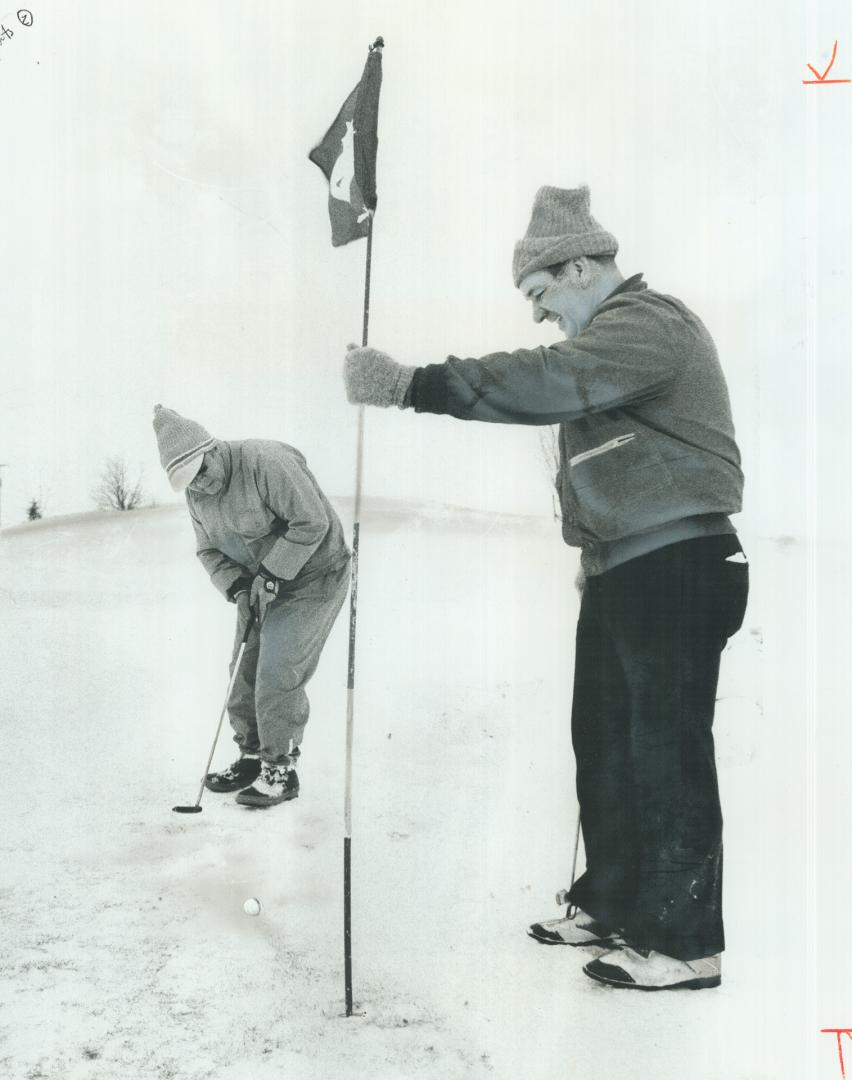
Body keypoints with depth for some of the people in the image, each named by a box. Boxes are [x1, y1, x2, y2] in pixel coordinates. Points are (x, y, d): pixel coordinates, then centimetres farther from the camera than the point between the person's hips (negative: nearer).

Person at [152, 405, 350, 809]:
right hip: (261, 583, 8)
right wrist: (238, 588, -11)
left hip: (313, 576, -8)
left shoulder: (267, 462, -27)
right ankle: (252, 757, 26)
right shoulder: (196, 495, -2)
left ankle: (281, 771, 5)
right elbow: (210, 551, 7)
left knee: (277, 674, -10)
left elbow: (312, 522, -26)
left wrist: (271, 575, -23)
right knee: (246, 669, 9)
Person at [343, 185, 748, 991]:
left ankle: (687, 940, 7)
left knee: (665, 747, -5)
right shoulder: (610, 337, 20)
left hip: (675, 568, -10)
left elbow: (549, 382, -31)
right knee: (604, 737, 14)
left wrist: (411, 384, -37)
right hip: (624, 567, 10)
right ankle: (614, 902, 27)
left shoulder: (646, 324, -14)